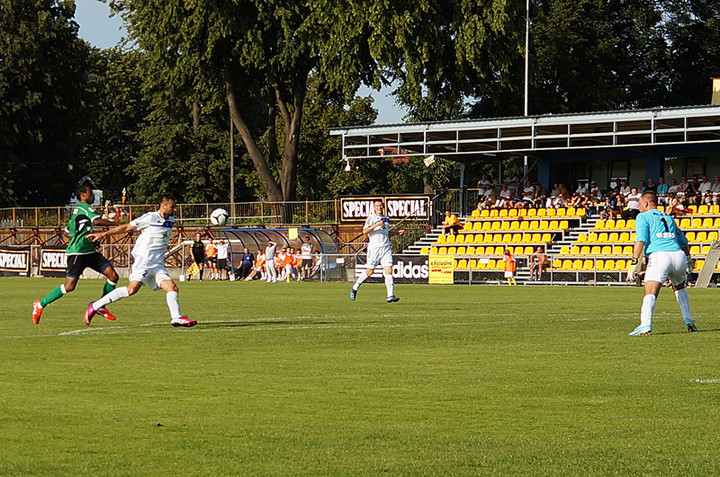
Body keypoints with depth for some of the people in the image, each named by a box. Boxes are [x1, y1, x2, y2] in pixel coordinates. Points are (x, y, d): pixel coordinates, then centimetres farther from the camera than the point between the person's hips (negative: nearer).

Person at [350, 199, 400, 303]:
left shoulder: (386, 218, 15)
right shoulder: (371, 218, -4)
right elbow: (365, 231, -17)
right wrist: (377, 224, -25)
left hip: (386, 248, 5)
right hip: (374, 248, -5)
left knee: (388, 271, -8)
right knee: (370, 271, -1)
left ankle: (390, 296, -11)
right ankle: (355, 288, 22)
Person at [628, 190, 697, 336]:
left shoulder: (643, 217, 11)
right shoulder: (668, 218, 30)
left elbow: (641, 240, -6)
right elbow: (684, 243, 36)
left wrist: (635, 261, -11)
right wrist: (688, 259, 53)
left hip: (659, 256, -6)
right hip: (679, 255, 6)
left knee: (650, 292, -16)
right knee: (679, 287, 31)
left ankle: (646, 324, -36)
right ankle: (688, 320, 24)